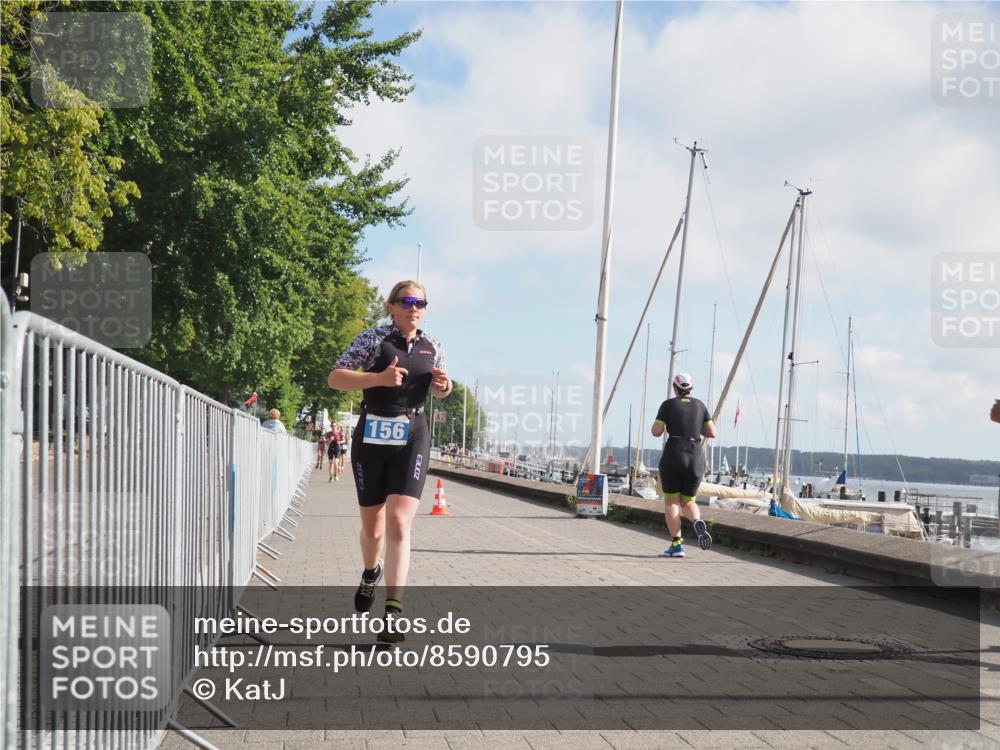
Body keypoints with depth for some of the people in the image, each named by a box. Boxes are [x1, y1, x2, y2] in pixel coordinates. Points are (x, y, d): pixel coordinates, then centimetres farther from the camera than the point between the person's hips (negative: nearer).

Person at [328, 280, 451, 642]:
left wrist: (444, 385, -2)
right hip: (371, 436, -1)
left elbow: (438, 390, 23)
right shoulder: (374, 338, -6)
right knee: (372, 527, 10)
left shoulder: (433, 347, 7)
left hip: (412, 438, 1)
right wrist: (379, 378, -24)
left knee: (399, 523, -15)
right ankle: (371, 572, 45)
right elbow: (335, 377, -11)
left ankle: (393, 612, -17)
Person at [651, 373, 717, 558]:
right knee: (687, 502, 16)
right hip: (696, 459, 3)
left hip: (673, 456, -3)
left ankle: (677, 544, -3)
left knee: (671, 501, 9)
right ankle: (698, 522, -19)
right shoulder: (700, 405, 9)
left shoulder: (668, 405, -1)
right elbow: (712, 433, 6)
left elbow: (656, 432, -6)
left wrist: (663, 424, 16)